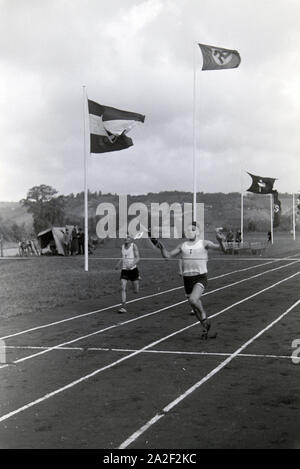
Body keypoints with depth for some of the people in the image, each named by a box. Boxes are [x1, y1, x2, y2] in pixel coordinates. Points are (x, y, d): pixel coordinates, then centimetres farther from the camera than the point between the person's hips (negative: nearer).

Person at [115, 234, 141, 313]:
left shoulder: (134, 246, -6)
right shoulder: (122, 246, 8)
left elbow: (138, 258, -12)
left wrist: (131, 265, -26)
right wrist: (119, 263, 15)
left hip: (133, 269, -3)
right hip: (124, 270, 3)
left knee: (136, 291, 4)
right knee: (123, 288, -13)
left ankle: (138, 278, 38)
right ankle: (124, 307, -11)